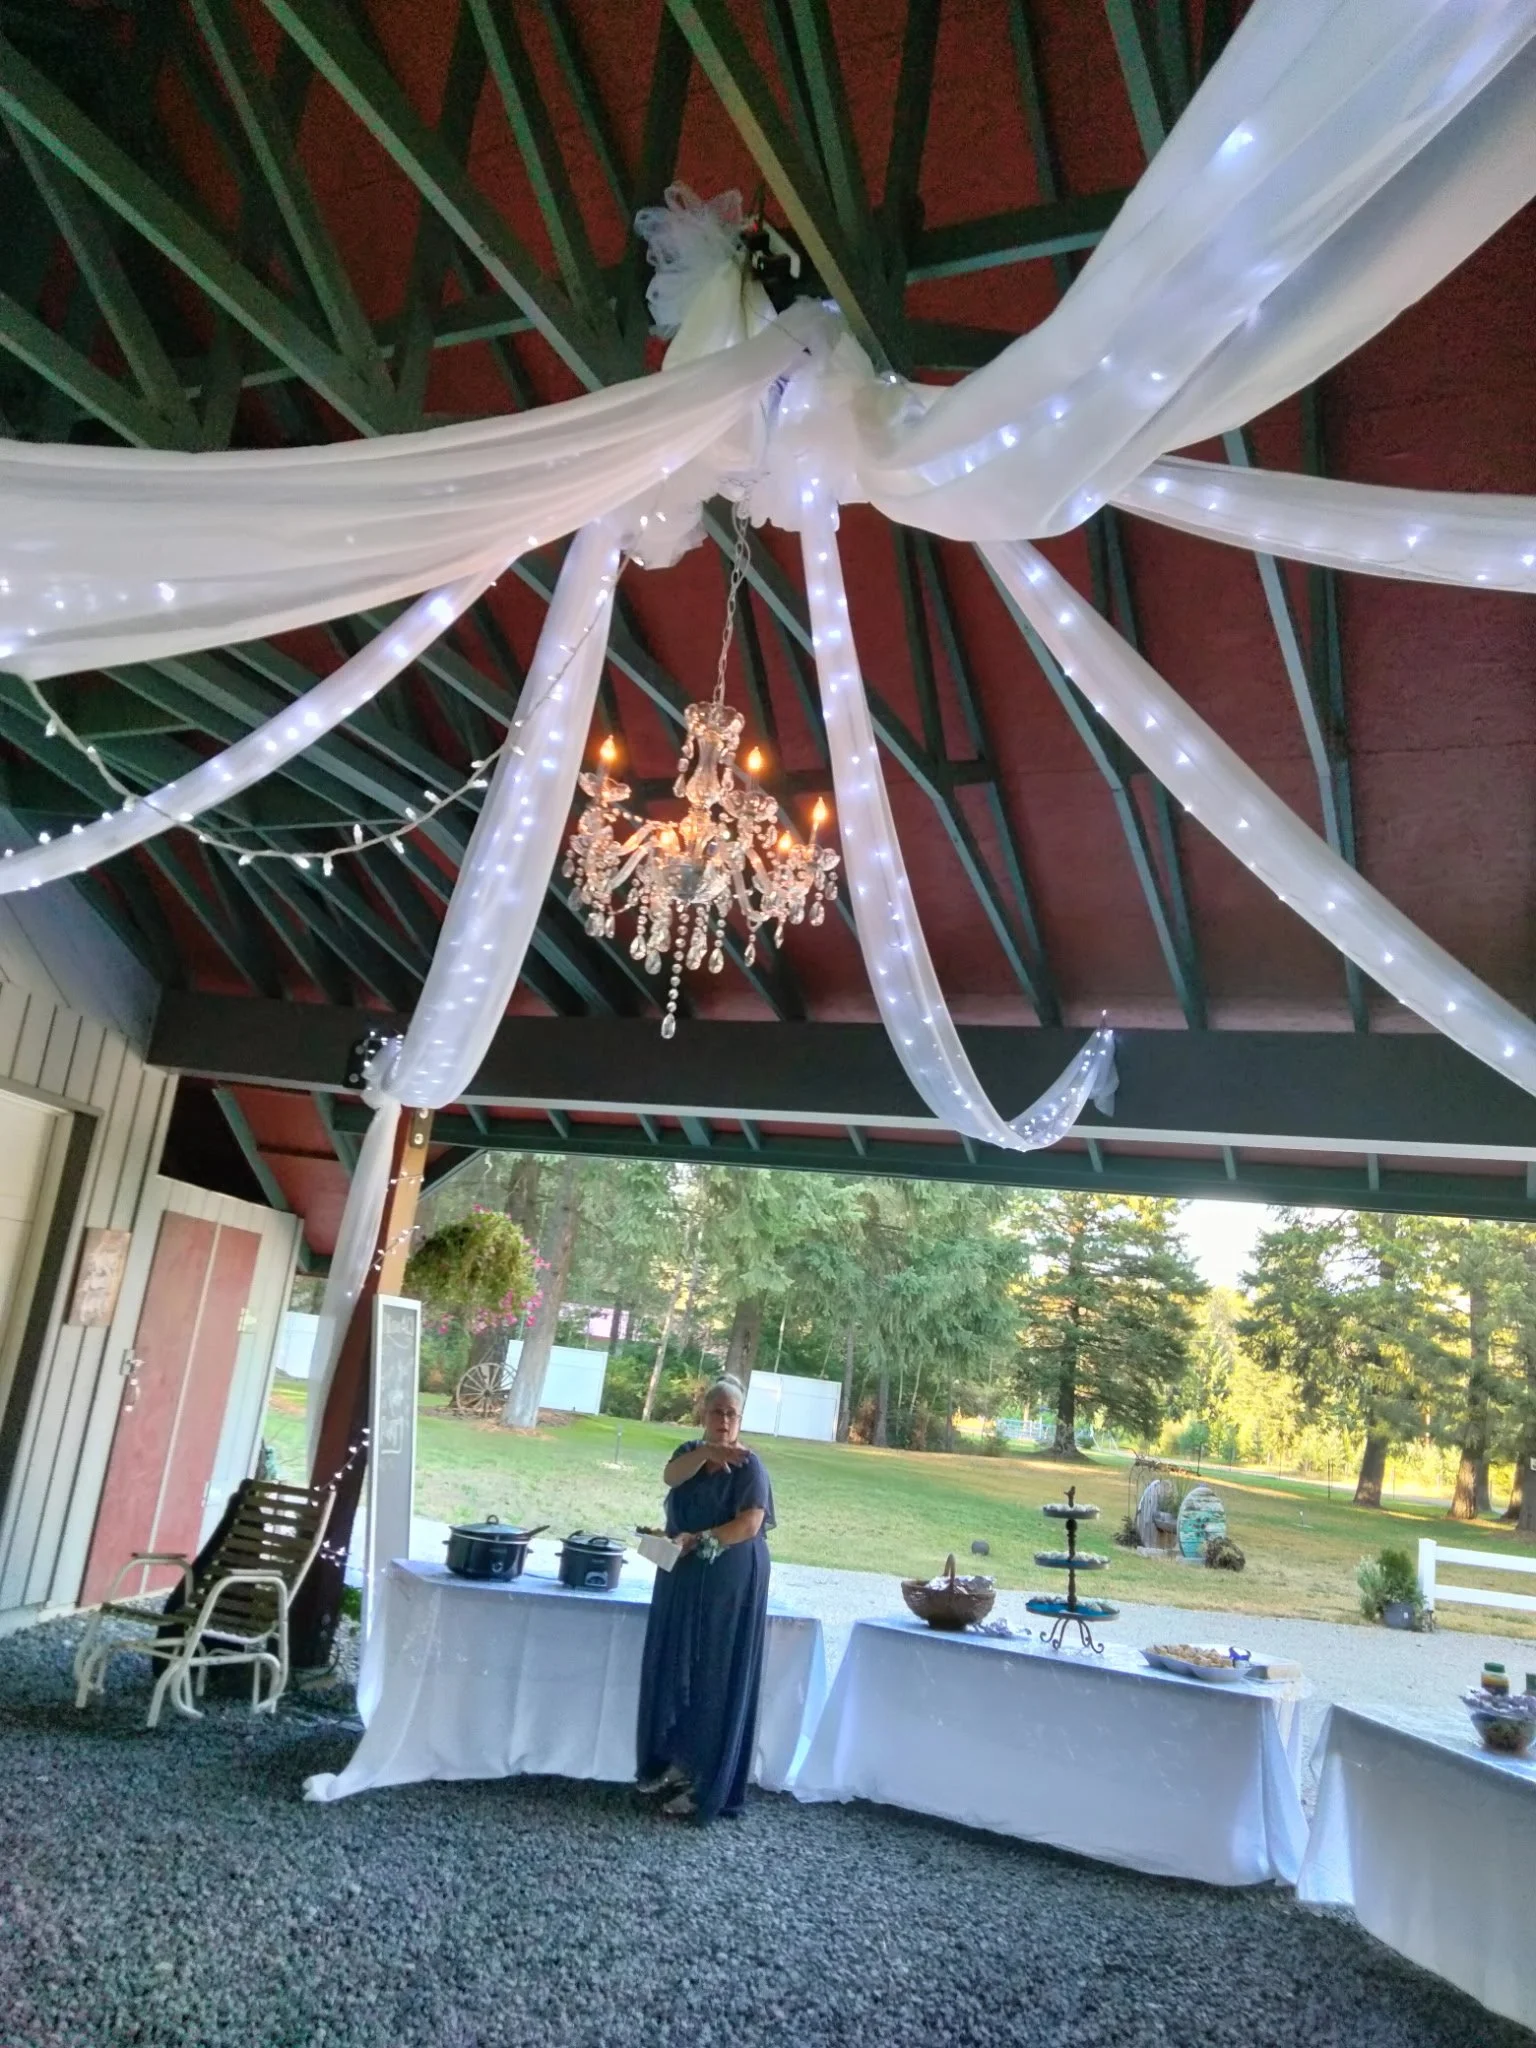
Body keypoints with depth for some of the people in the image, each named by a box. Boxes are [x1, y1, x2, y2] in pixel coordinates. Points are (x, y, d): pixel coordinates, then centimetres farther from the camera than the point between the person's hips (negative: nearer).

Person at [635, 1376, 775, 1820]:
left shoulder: (749, 1464, -10)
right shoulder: (691, 1452, 8)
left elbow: (750, 1523, -19)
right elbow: (671, 1476, -14)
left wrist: (697, 1540, -24)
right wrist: (707, 1452, -30)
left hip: (729, 1582, -6)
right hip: (682, 1578, 6)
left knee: (714, 1680, -3)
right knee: (673, 1669, 11)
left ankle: (707, 1787, 3)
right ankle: (673, 1761, 26)